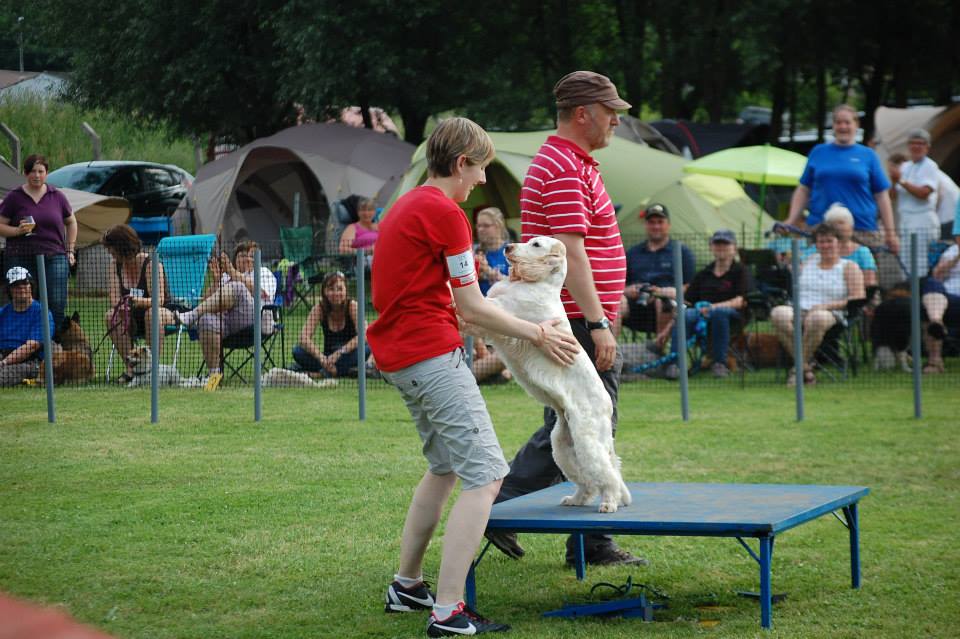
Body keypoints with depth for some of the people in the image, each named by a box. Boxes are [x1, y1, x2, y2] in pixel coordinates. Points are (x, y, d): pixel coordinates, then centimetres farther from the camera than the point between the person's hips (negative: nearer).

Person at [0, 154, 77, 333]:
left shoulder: (57, 196, 10)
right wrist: (18, 230, -13)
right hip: (21, 258, -1)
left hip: (54, 258, 1)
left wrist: (70, 251, 15)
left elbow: (71, 223, 23)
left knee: (57, 305, -5)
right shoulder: (14, 197, 5)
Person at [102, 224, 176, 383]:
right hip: (133, 318, 5)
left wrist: (138, 301, -46)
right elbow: (114, 300, -7)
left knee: (152, 314, -38)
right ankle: (130, 367, -18)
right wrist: (121, 305, -32)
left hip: (164, 312, -5)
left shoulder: (151, 264, -18)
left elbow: (159, 300, -26)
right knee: (111, 316, -23)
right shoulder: (116, 264, -1)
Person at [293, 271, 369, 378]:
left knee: (366, 349, -34)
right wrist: (322, 358, -35)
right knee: (298, 352, -24)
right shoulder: (319, 308, -8)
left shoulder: (352, 306, -12)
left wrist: (339, 353, -34)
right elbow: (304, 339, -19)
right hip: (328, 356, 2)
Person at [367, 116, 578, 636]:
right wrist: (537, 335, -1)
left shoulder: (405, 207, 17)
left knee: (446, 467, 25)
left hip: (396, 356, 11)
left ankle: (406, 585, 31)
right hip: (432, 354, -11)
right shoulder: (445, 213, -13)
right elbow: (471, 309, -11)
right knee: (485, 476, -11)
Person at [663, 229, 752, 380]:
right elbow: (687, 301, 16)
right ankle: (674, 363, -37)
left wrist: (714, 307, -20)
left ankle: (719, 363, -31)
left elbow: (742, 301, -4)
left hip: (732, 316, -3)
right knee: (684, 314, -31)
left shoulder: (741, 271, 11)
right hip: (701, 314, 3)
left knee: (719, 312, -39)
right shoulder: (703, 275, 23)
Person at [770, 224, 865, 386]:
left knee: (817, 318, -42)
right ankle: (805, 368, -30)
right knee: (778, 313, -33)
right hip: (799, 310, 4)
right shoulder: (809, 261, 26)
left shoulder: (849, 267, 12)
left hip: (830, 315, -4)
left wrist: (827, 305, -12)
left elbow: (859, 298, -2)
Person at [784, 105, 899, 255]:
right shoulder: (818, 152, 13)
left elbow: (882, 196, 9)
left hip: (862, 231, -1)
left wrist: (890, 232, 4)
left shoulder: (868, 155, 10)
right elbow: (803, 190, 14)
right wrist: (791, 221, 3)